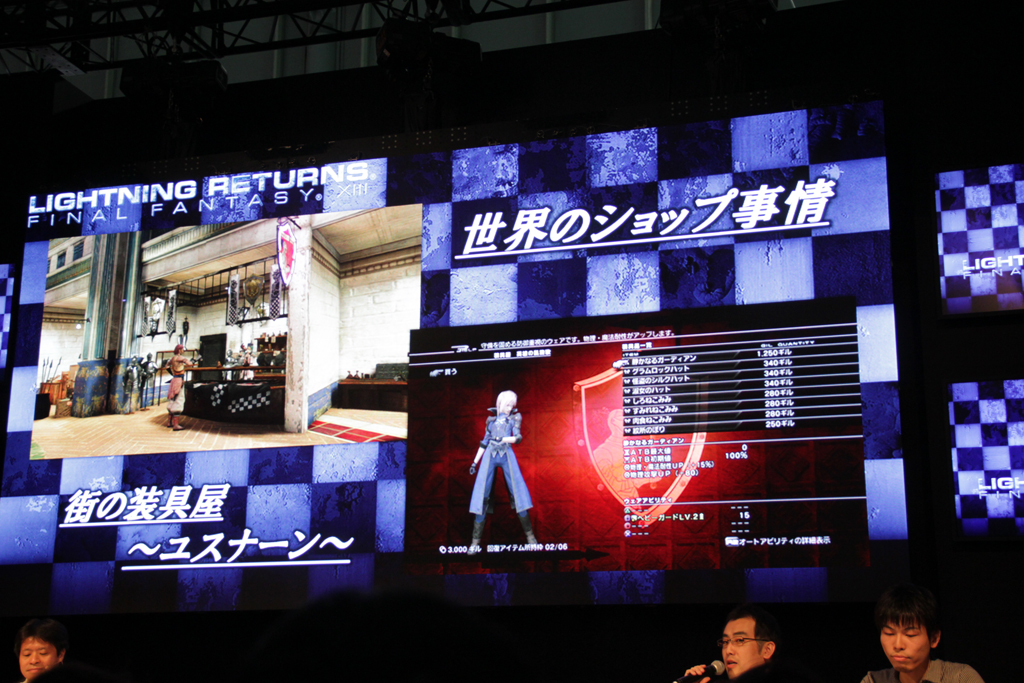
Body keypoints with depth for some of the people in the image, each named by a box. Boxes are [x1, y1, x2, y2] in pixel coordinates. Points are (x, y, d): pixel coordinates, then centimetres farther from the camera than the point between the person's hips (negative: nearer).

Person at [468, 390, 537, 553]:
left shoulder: (514, 418, 11)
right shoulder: (491, 419, 17)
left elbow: (518, 438, -3)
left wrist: (500, 439, -16)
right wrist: (475, 462, 14)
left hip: (507, 456, -1)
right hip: (489, 456, 1)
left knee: (518, 493, -8)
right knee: (481, 497, -7)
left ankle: (530, 536, 0)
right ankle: (475, 542, -6)